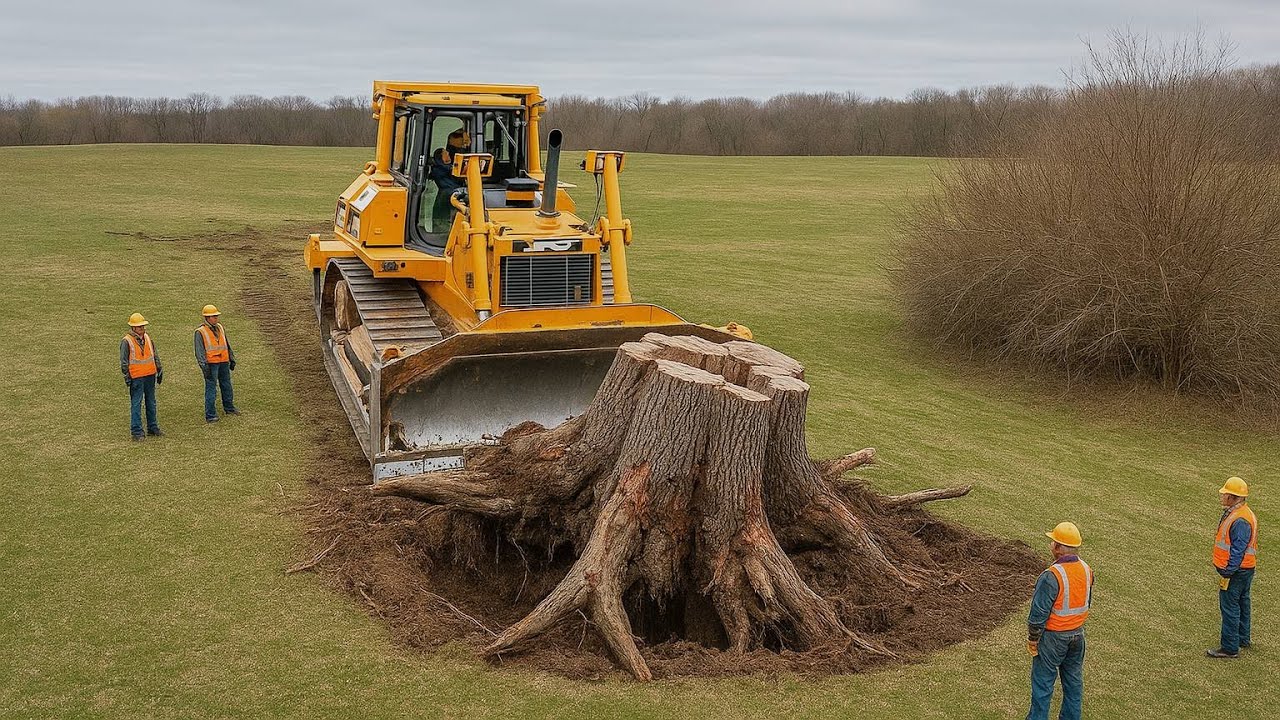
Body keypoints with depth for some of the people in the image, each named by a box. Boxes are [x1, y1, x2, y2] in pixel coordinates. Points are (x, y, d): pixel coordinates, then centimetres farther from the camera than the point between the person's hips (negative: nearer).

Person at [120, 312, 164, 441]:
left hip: (150, 376, 6)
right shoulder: (126, 341, -10)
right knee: (136, 404, -3)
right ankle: (136, 432, 1)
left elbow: (155, 355, 17)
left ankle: (153, 428, 24)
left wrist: (159, 370, 15)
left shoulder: (147, 338, 9)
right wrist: (126, 377, -9)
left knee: (151, 403, 14)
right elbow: (124, 361, -7)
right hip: (136, 378, -6)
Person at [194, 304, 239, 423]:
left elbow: (227, 344, 20)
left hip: (224, 362, 7)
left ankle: (229, 408, 32)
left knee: (226, 385, 17)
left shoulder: (220, 327, 12)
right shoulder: (200, 331, -8)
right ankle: (210, 415, -4)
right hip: (211, 363, -7)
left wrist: (232, 359, 18)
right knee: (211, 388, -6)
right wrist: (204, 366, -19)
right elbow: (199, 350, -12)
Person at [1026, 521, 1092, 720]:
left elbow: (1039, 612, -21)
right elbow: (1087, 601, 10)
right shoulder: (1086, 569, -4)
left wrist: (1032, 640, -8)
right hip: (1078, 634, 7)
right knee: (1073, 679, 19)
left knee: (1043, 681, 7)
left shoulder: (1052, 576, -27)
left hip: (1053, 636, -7)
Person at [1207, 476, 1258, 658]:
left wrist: (1227, 573, -23)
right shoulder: (1233, 513, 9)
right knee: (1241, 603, 22)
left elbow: (1237, 551, -26)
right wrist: (1226, 570, 22)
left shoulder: (1240, 520, -25)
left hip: (1236, 571, -11)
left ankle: (1230, 648, 2)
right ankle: (1242, 638, 36)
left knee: (1229, 607, -4)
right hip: (1244, 569, 11)